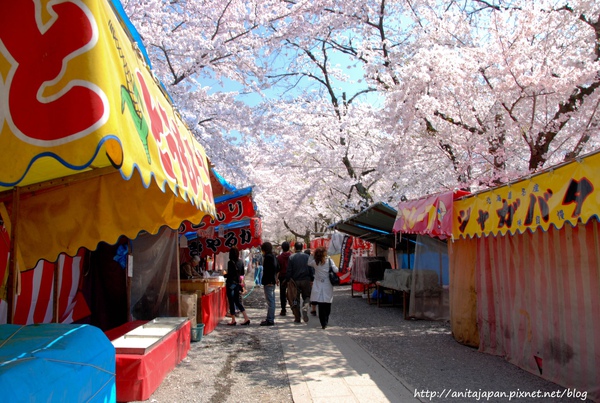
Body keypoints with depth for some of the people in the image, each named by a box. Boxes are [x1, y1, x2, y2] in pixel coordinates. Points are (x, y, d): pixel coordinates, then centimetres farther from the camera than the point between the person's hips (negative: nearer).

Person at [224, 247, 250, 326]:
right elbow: (242, 273, 13)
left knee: (231, 302, 2)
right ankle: (246, 318, 8)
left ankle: (233, 321, 7)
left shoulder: (230, 262, -16)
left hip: (231, 283, -7)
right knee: (237, 301, 14)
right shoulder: (240, 262, 5)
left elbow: (229, 274, -19)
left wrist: (224, 275, -1)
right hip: (237, 283, 7)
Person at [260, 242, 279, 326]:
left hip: (268, 282, -10)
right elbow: (277, 268, 21)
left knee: (270, 301, -7)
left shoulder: (267, 257, -15)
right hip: (272, 281, 10)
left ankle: (270, 320, -4)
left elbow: (267, 270, -22)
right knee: (271, 301, 15)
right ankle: (270, 319, 24)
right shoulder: (273, 256, 15)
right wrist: (276, 279, 23)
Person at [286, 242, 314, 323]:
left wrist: (288, 281, 4)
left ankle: (297, 318, 10)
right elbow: (312, 269, 2)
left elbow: (289, 271, -4)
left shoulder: (291, 257, -3)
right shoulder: (307, 257, 1)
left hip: (295, 281, 0)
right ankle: (305, 308, -17)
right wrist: (312, 280, 7)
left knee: (296, 299, 8)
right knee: (306, 297, 13)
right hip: (306, 280, 1)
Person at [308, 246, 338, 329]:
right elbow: (336, 270, -11)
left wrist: (312, 255, 11)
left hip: (318, 286, 0)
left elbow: (309, 263, 18)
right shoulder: (329, 260, -7)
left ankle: (323, 323, -2)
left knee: (321, 306, 2)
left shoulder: (314, 262, -3)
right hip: (328, 286, 0)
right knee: (327, 305, 13)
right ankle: (326, 322, 21)